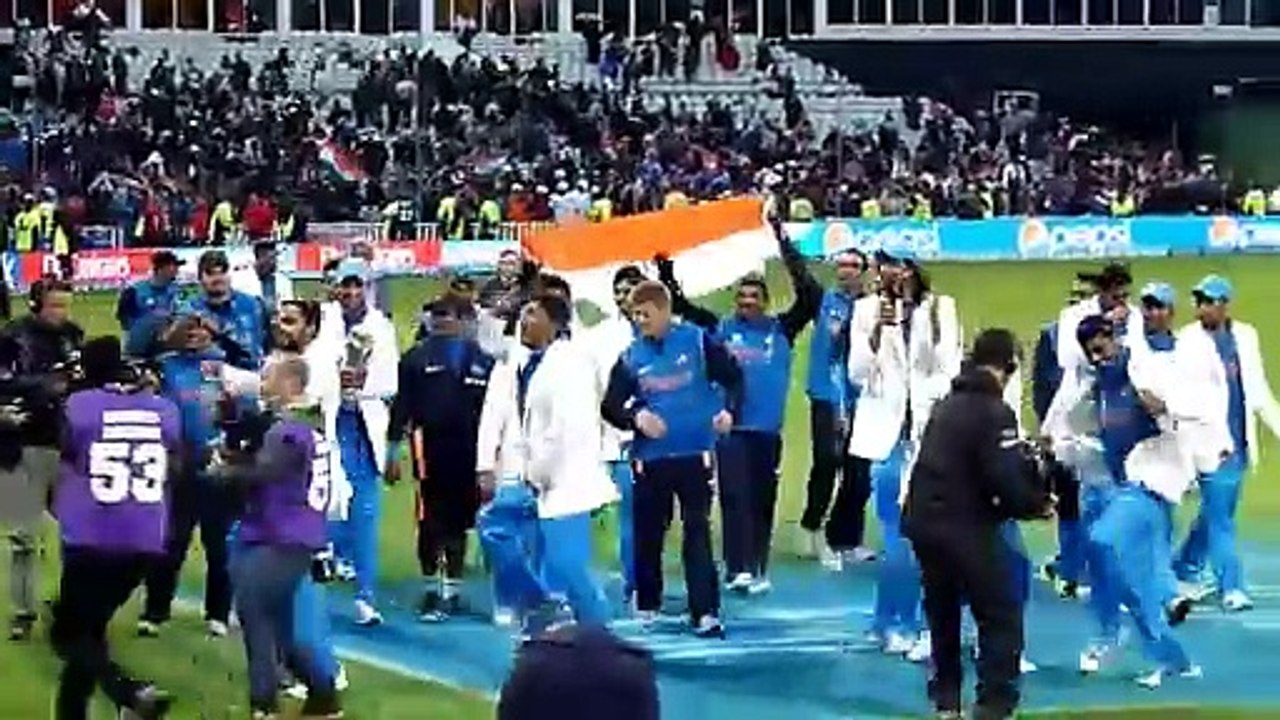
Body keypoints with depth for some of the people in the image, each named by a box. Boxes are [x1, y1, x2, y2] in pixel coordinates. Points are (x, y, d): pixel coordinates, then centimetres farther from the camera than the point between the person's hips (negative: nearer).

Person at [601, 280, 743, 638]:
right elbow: (610, 407, 3)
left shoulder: (697, 341, -3)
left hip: (694, 452, -2)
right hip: (650, 457, 2)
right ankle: (646, 605, 25)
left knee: (698, 531, -4)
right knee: (647, 532, 9)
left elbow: (733, 378, 3)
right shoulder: (631, 356, 2)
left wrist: (728, 409, -15)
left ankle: (705, 613, -6)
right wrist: (635, 416, -17)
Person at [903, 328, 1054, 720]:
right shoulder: (994, 411, -11)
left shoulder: (946, 404, 16)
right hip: (964, 526, -8)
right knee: (1002, 615, 0)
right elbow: (1004, 478, -19)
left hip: (924, 521, 8)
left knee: (942, 613, 22)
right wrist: (1037, 504, -1)